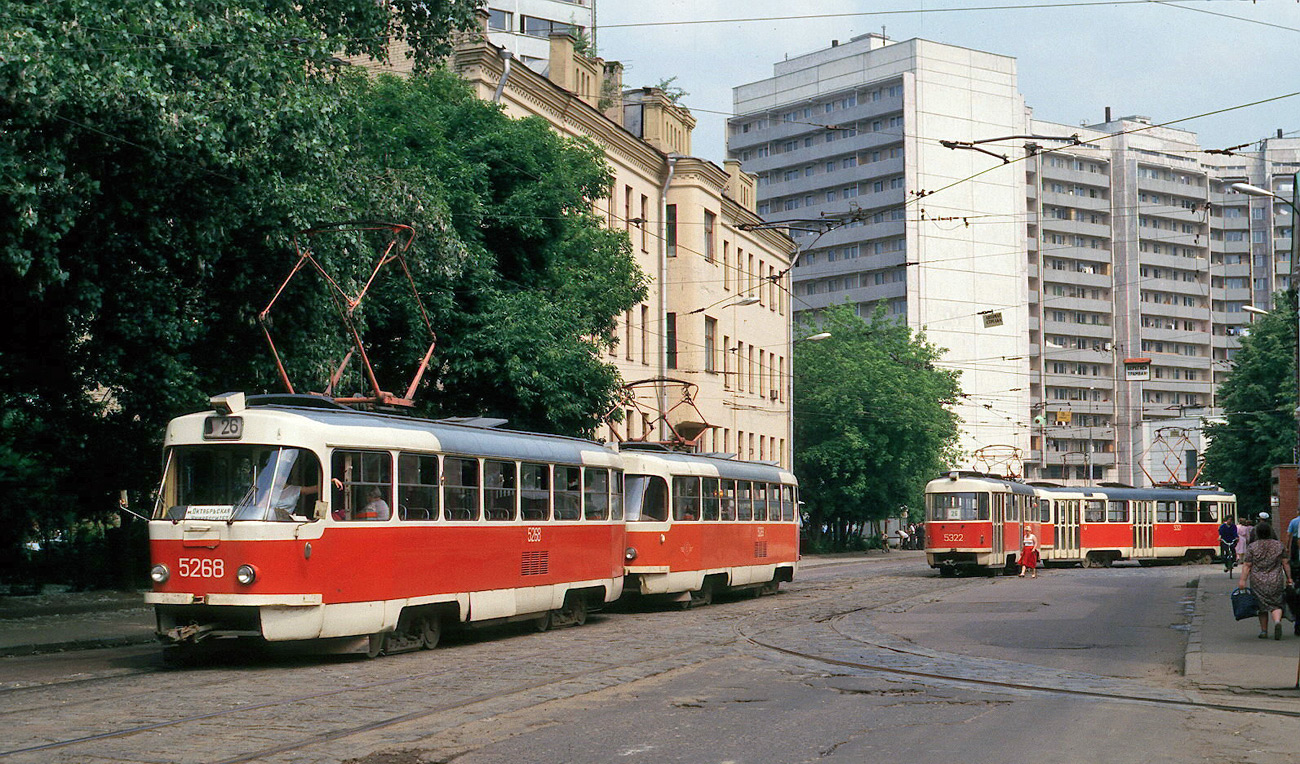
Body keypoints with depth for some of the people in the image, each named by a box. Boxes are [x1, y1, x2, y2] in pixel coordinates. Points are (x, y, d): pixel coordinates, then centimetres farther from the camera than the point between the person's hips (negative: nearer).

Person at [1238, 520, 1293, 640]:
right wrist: (1289, 578, 8)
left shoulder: (1252, 547, -4)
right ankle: (1277, 621, -22)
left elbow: (1247, 565, -7)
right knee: (1276, 604, 6)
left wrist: (1243, 580, -8)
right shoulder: (1279, 545, 2)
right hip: (1276, 581, 1)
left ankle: (1264, 631, 14)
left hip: (1258, 582, 0)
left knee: (1262, 606, 11)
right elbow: (1285, 563, 2)